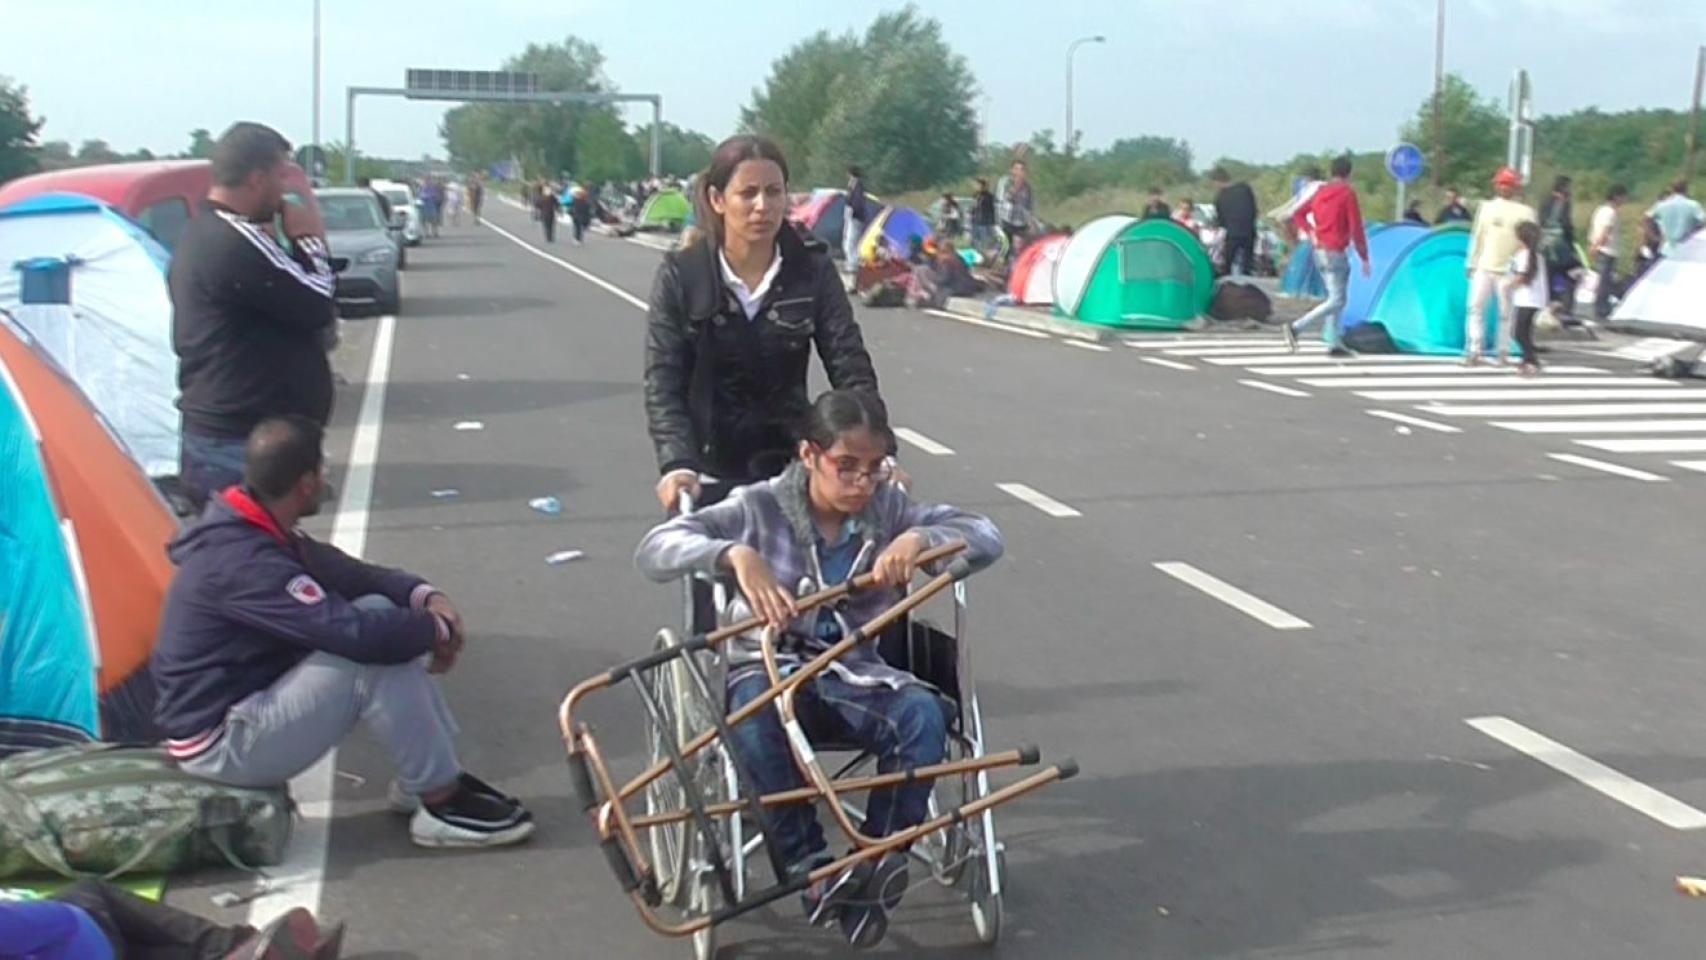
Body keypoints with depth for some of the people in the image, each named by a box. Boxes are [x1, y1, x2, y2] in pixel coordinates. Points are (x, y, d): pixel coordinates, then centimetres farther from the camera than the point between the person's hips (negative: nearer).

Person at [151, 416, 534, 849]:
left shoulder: (251, 532, 3)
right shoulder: (242, 562, -29)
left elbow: (349, 574, 10)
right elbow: (357, 633, -34)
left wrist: (425, 596, -8)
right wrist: (437, 630, -16)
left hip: (240, 706, 10)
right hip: (220, 747, -10)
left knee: (382, 614, 2)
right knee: (374, 654, -23)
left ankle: (424, 779, 8)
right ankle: (442, 805, -10)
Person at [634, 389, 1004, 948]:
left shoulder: (888, 508, -1)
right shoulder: (759, 508, -10)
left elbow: (986, 538, -7)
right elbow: (654, 550, -19)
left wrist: (920, 539, -27)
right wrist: (735, 555, -38)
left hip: (854, 675, 3)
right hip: (768, 669, -2)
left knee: (924, 713, -28)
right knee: (755, 712, -37)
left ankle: (878, 862, -19)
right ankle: (810, 866, -26)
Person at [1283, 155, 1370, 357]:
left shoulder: (1320, 192, 11)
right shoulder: (1348, 193, -10)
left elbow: (1298, 215, 10)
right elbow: (1356, 227, -13)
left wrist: (1310, 233, 4)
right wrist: (1364, 257, -8)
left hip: (1320, 251, 8)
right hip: (1335, 253, -8)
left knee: (1335, 297, 14)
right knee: (1336, 301, -7)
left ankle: (1334, 343, 12)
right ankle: (1296, 327, -18)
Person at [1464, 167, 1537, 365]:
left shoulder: (1525, 212, 0)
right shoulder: (1486, 207, 9)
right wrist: (1471, 263, 9)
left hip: (1508, 270, -2)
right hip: (1483, 267, 3)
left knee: (1505, 312, 2)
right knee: (1476, 307, -4)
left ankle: (1501, 353, 9)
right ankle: (1473, 351, -2)